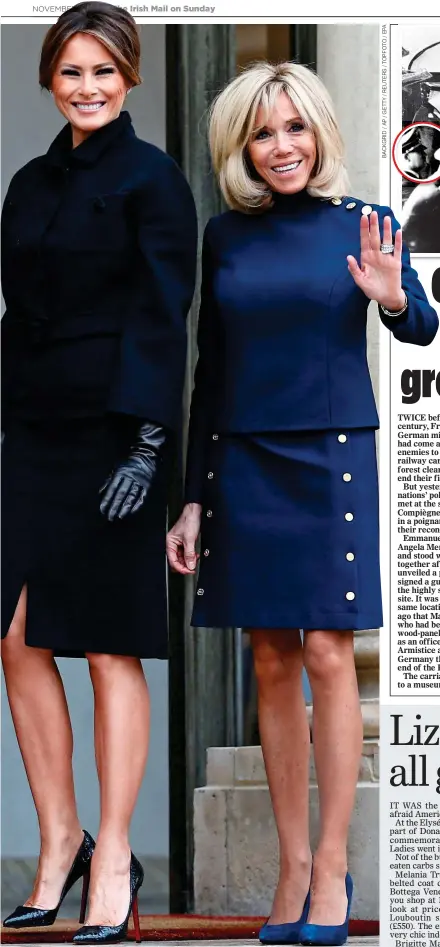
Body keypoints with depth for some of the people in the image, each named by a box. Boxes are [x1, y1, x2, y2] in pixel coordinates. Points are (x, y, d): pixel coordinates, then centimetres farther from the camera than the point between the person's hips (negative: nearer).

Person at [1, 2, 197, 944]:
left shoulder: (151, 179, -5)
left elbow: (162, 319, -10)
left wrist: (147, 447, -16)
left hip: (112, 437, -6)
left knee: (110, 650, -2)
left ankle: (113, 861, 5)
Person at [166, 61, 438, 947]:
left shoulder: (362, 224, -1)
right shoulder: (224, 236, 6)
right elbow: (209, 372, 11)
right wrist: (193, 499, 9)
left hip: (333, 458, -3)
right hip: (242, 464, 3)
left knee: (326, 652, -8)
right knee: (272, 660, 4)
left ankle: (332, 867, -1)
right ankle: (292, 866, 10)